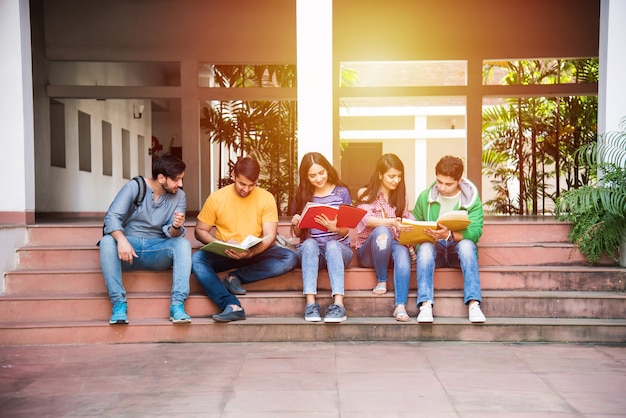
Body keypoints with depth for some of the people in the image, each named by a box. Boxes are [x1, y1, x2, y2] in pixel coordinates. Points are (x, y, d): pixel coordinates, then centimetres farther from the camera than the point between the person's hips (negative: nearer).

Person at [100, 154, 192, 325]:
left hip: (157, 250, 2)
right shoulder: (134, 187, -6)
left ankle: (177, 305, -32)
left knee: (183, 243, -27)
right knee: (107, 242, -32)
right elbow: (112, 216, -15)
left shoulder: (179, 196, 2)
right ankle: (119, 304, -29)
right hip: (129, 246, -1)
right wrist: (121, 240, -35)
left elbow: (172, 233, -5)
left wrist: (176, 227, -30)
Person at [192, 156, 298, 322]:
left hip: (256, 253, 0)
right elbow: (200, 231, 2)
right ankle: (231, 306, -42)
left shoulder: (266, 198, -3)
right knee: (197, 260, -30)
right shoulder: (216, 198, -2)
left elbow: (269, 236, -8)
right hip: (224, 255, 0)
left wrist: (251, 252, -28)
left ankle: (235, 277, -20)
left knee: (290, 258, -26)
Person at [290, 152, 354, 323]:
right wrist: (297, 224, -12)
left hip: (339, 248, -1)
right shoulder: (302, 195, 7)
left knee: (332, 245, -35)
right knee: (309, 244, -33)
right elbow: (298, 233, 12)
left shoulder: (341, 192, 3)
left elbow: (345, 231, 1)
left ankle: (338, 303, -46)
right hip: (308, 250, 1)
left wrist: (335, 228, -23)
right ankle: (310, 303, -41)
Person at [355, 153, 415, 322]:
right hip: (368, 250, -2)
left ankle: (401, 306, -46)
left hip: (393, 245, 3)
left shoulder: (400, 196, 12)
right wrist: (391, 222, -37)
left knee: (402, 252, -35)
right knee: (382, 231, -36)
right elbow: (366, 219, -19)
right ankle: (381, 281, -21)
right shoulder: (366, 194, -1)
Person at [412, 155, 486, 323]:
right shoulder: (425, 197, 3)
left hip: (458, 249, -1)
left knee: (467, 244, -34)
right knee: (424, 247, -32)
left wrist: (449, 235, -34)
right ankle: (425, 305, -40)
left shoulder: (471, 199, -3)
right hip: (434, 249, 1)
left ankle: (474, 304, -37)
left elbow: (475, 232, -16)